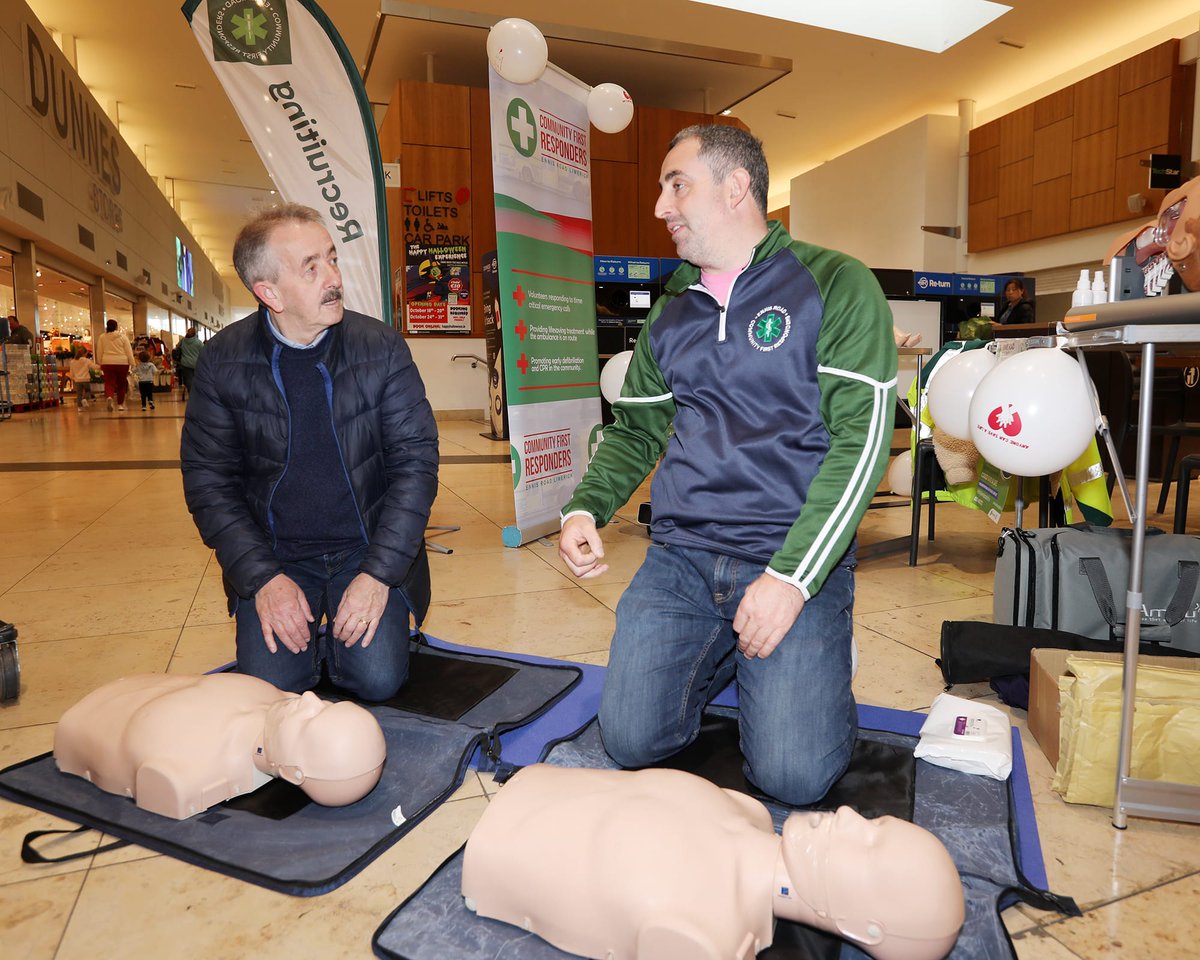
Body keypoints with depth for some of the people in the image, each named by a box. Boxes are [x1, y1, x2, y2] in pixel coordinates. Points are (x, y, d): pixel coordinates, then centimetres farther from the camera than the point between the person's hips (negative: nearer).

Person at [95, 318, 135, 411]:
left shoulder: (102, 337, 5)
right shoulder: (123, 336, 1)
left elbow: (99, 352, 9)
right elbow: (129, 351, 0)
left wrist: (100, 364, 17)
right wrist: (132, 363, 4)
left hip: (107, 363, 0)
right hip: (122, 362, 0)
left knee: (109, 383, -2)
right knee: (121, 384, 11)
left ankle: (109, 397, -32)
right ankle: (120, 404, 17)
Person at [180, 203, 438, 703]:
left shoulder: (382, 348, -8)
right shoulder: (223, 361, -6)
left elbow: (416, 459, -8)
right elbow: (207, 478, -2)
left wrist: (379, 572, -16)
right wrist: (262, 577, -14)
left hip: (367, 548, 0)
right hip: (273, 555, 1)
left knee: (378, 677, -14)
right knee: (270, 684, -14)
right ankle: (303, 636, 19)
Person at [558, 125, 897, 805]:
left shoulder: (837, 287, -3)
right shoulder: (671, 313, 15)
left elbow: (862, 437, -11)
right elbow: (636, 428, 20)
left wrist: (791, 576, -18)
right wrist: (586, 508, 1)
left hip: (799, 561, -4)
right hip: (680, 556, 4)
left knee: (793, 774, -11)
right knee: (632, 740, -6)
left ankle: (820, 660, 21)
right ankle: (721, 657, 24)